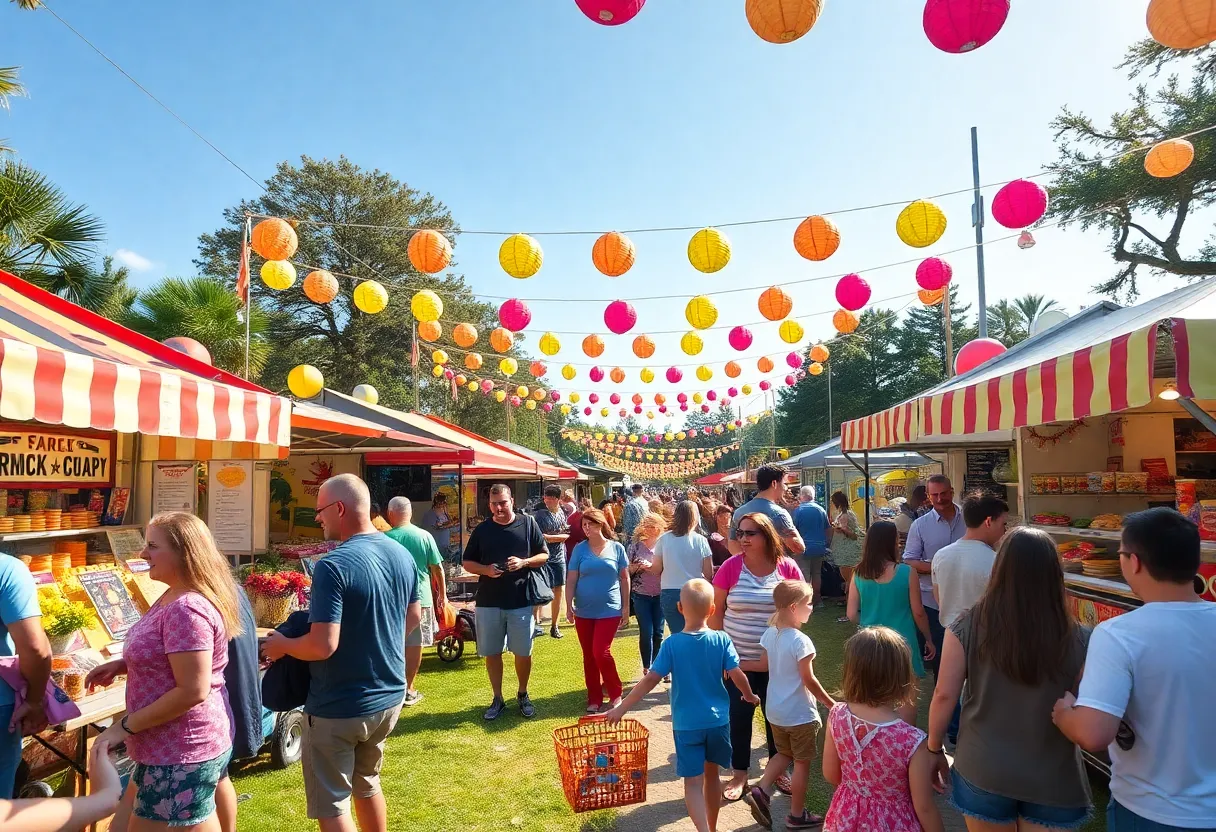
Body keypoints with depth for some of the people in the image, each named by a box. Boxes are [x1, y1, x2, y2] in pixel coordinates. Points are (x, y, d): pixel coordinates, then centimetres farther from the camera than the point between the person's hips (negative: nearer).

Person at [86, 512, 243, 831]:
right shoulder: (173, 597, 8)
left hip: (183, 752, -11)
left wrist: (126, 725, -18)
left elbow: (193, 691, -27)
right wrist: (121, 665, 6)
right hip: (171, 745, 11)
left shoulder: (187, 609, -26)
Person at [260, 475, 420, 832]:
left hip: (339, 708, -7)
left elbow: (323, 645, -27)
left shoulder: (333, 566, -24)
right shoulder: (402, 555, -1)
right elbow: (414, 618, 11)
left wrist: (281, 645, -8)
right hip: (389, 697, 8)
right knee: (367, 784, 26)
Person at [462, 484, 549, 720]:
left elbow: (544, 555, 4)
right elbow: (468, 563, 7)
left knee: (523, 652, 8)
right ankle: (498, 699, 25)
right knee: (491, 653, 9)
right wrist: (486, 570, -13)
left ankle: (523, 695, 30)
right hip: (488, 601, 1)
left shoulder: (528, 523, -1)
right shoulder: (482, 530, 3)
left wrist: (524, 562, -15)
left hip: (521, 600, -1)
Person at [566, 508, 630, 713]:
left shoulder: (617, 548, -2)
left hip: (609, 610, -2)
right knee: (589, 656, 9)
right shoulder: (580, 549, -1)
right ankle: (594, 698, 22)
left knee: (601, 652, -10)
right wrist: (569, 606, -5)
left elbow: (624, 578, 3)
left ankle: (615, 693, 12)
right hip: (584, 611, 2)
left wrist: (626, 607, 1)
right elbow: (572, 579, 1)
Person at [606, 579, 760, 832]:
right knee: (711, 775, 21)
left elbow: (650, 680, -15)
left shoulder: (672, 644, -14)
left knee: (693, 783, 4)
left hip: (687, 724, -3)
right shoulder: (722, 640, -10)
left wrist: (622, 708, -8)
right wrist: (749, 696, 12)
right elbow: (737, 676, -10)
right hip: (718, 721, 3)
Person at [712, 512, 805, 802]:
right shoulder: (731, 567, -10)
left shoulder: (788, 568, -8)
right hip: (738, 660, -1)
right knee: (738, 717, 9)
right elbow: (716, 611, -3)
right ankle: (739, 774, 26)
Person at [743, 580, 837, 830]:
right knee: (802, 763, 12)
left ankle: (760, 790, 11)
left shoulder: (769, 634, -3)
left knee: (784, 754, 25)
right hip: (800, 713, -6)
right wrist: (831, 703, -7)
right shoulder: (800, 641, -25)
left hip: (775, 710, 7)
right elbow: (809, 681, -20)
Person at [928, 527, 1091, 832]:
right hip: (1053, 779, 0)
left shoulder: (967, 626, -15)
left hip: (982, 771, 1)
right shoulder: (1077, 638, -15)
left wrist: (934, 748, 4)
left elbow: (945, 695, -9)